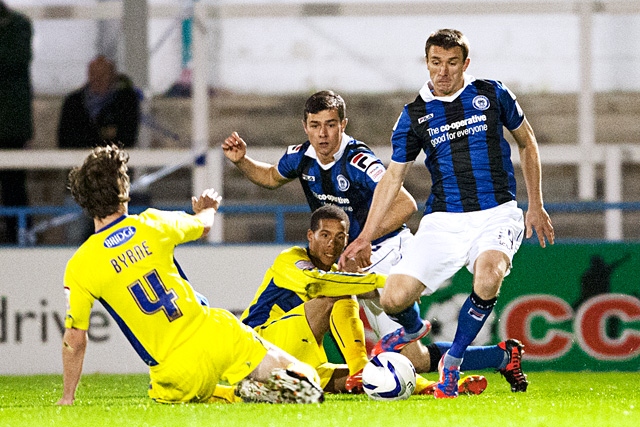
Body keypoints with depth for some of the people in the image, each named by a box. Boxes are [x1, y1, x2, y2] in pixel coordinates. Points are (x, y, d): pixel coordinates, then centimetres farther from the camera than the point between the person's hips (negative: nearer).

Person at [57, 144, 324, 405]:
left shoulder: (79, 268, -4)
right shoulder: (151, 224, 1)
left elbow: (74, 339, -1)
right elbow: (203, 225, 23)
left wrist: (67, 397, 12)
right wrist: (207, 210, 48)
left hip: (178, 371, -2)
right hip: (216, 335, 2)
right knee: (307, 384, 13)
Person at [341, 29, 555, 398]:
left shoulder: (491, 94, 3)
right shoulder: (415, 115, 4)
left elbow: (528, 143, 15)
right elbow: (393, 177, 11)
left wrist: (536, 206, 11)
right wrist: (366, 237, 6)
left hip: (495, 214, -2)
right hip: (443, 221, 2)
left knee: (488, 277, -34)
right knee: (394, 299, -13)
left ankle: (453, 361, -12)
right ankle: (413, 329, 27)